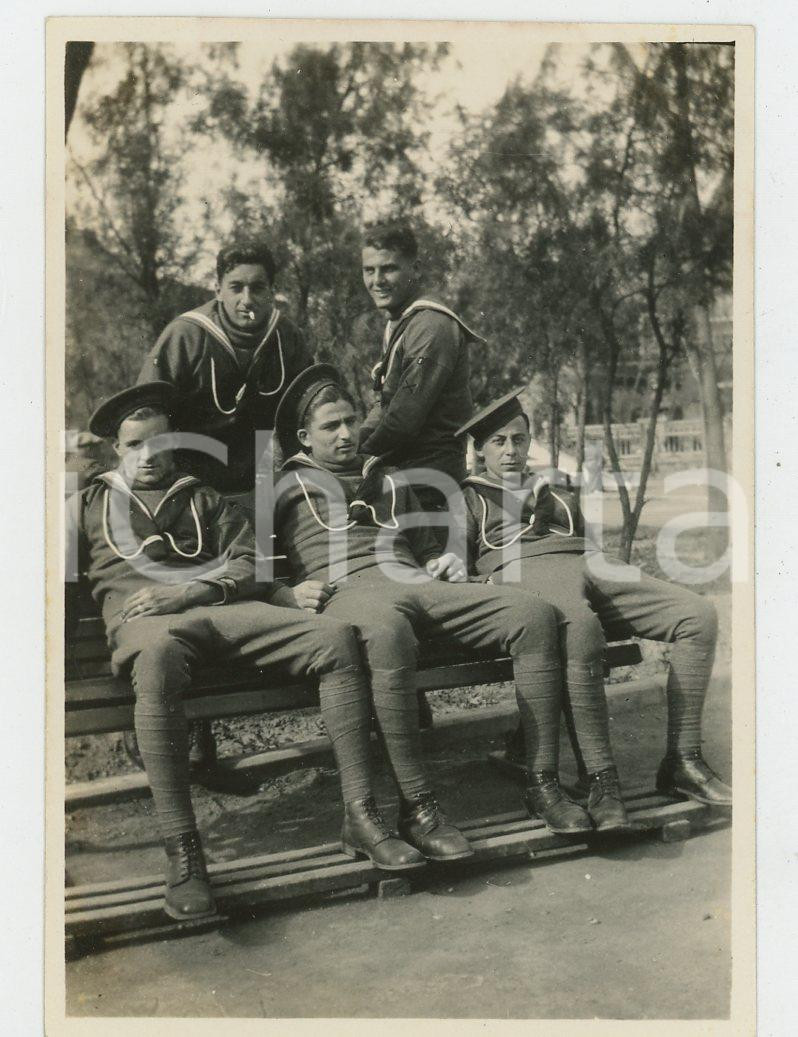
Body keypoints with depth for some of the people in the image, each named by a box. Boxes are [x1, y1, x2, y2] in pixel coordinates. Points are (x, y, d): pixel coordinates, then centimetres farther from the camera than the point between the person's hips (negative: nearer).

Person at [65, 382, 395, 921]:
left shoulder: (204, 498, 29)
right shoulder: (90, 503, 28)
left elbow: (249, 562, 15)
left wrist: (191, 591, -3)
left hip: (220, 609, 3)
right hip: (143, 619, -2)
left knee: (337, 636, -24)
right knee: (157, 660, -45)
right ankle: (182, 852, -43)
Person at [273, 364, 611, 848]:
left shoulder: (390, 479, 32)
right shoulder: (289, 485, 18)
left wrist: (444, 561, 12)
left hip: (417, 583, 5)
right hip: (345, 590, -5)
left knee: (535, 615, -19)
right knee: (387, 633, -44)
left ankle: (542, 782, -16)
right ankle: (417, 805, -35)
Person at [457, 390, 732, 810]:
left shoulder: (556, 492, 37)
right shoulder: (470, 498, 24)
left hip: (586, 565, 6)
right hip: (524, 569, -6)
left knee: (698, 613, -18)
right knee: (581, 628, -44)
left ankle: (682, 762, -19)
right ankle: (600, 778, -40)